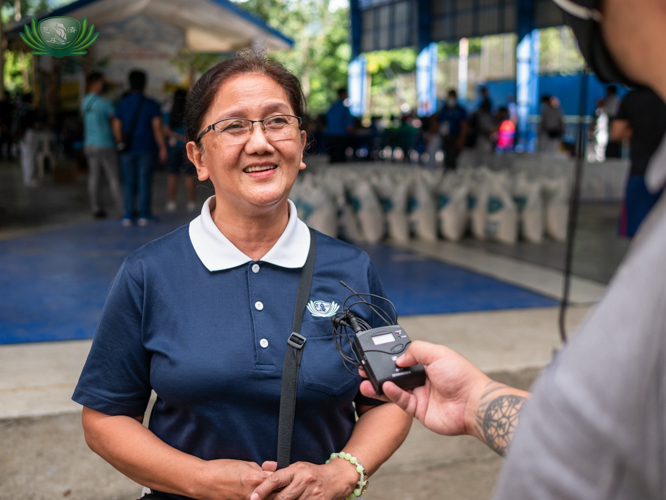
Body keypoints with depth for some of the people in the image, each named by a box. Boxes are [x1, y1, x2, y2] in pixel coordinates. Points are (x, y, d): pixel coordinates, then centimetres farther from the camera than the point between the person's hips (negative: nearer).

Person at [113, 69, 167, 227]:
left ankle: (128, 216, 4)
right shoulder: (151, 105, -3)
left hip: (127, 150, 2)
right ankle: (144, 215, 2)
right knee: (145, 181, 2)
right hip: (146, 149, -2)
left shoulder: (121, 104, 5)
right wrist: (162, 148, -4)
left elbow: (117, 128, 5)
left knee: (129, 182, 6)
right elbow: (157, 128, -8)